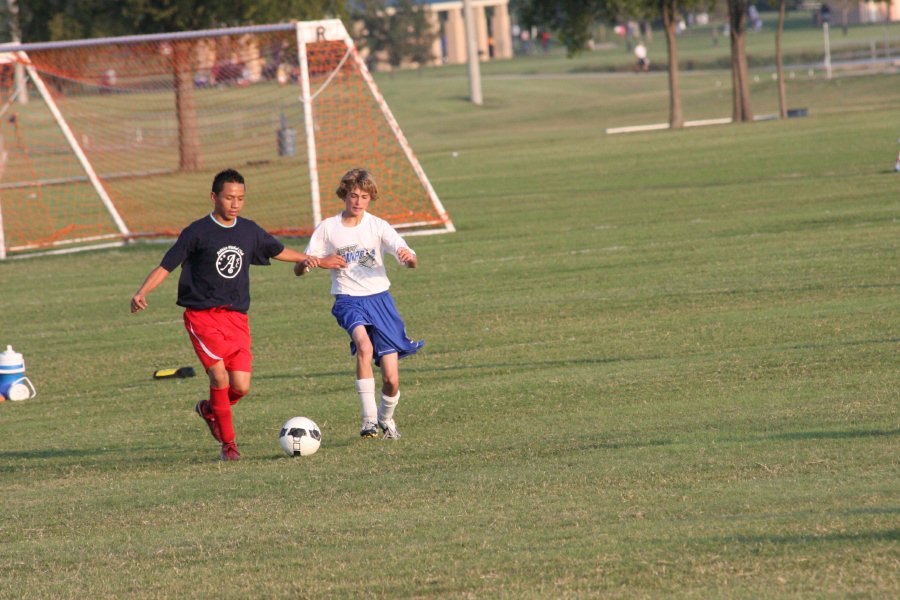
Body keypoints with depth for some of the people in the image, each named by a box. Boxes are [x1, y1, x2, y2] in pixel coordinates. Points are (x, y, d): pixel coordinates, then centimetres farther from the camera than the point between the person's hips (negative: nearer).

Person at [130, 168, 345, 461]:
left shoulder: (250, 231, 10)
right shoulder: (197, 232, -5)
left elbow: (278, 250, 27)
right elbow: (166, 266, -6)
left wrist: (315, 261, 29)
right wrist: (141, 292, -21)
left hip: (237, 316, 4)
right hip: (202, 314, -4)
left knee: (241, 386, -6)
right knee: (220, 374, -19)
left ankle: (210, 410, 28)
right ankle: (228, 444, -5)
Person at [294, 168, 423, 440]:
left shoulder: (378, 226, 0)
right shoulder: (328, 228, 1)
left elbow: (413, 262, -8)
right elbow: (298, 270, 1)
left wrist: (408, 256, -32)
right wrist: (306, 263, -23)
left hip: (379, 298, 1)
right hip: (349, 300, -1)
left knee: (391, 381, -3)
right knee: (364, 345, -35)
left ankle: (386, 418, 29)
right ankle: (369, 417, -31)